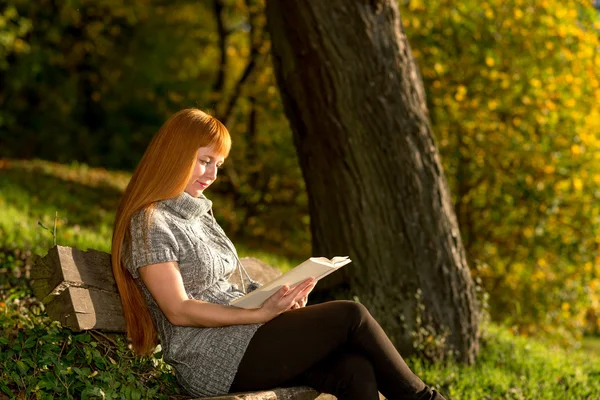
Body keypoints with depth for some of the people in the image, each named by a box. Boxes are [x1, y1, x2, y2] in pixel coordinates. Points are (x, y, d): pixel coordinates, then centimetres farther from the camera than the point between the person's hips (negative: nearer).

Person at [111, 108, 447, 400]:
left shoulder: (200, 213, 20)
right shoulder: (148, 223, -7)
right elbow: (179, 310, -14)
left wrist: (283, 300, -1)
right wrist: (262, 314, -21)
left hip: (240, 335, 8)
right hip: (211, 362, -8)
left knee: (356, 370, -18)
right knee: (350, 316, -16)